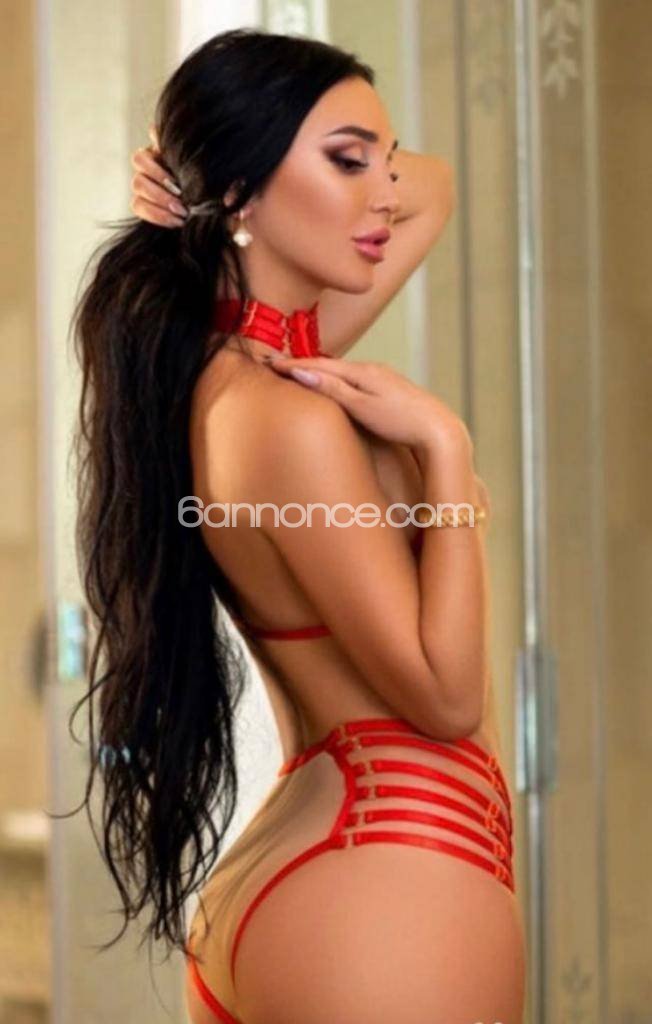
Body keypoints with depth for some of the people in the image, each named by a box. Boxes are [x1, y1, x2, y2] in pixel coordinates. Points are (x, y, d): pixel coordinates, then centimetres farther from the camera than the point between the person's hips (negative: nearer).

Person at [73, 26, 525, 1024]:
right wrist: (443, 443, -16)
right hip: (390, 879, -9)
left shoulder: (239, 366, 7)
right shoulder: (290, 416, -20)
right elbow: (447, 697, -16)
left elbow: (432, 187, 21)